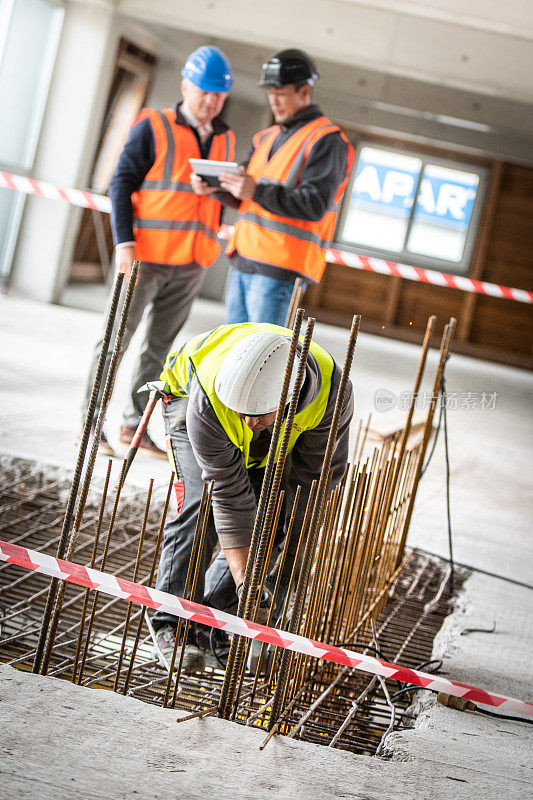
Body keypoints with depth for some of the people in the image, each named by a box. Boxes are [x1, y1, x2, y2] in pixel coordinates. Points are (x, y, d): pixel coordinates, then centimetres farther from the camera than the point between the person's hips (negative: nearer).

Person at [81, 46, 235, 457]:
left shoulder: (225, 140, 14)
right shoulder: (154, 128, -2)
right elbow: (122, 184, -5)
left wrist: (210, 245, 10)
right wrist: (124, 242, -14)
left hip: (191, 264, 5)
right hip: (145, 254, -5)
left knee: (160, 345, 10)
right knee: (116, 337, -2)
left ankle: (135, 424, 19)